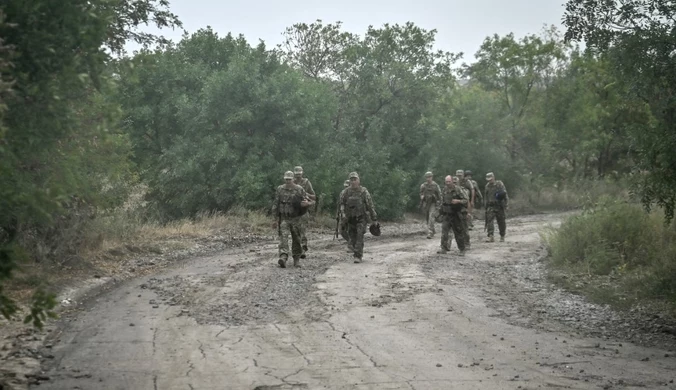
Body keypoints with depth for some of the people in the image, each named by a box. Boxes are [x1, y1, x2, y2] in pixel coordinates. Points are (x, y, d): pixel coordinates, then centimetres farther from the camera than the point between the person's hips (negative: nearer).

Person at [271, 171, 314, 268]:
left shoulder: (299, 190, 0)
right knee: (283, 238, -16)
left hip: (295, 219, 0)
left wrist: (307, 203, -20)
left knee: (296, 240, 7)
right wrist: (276, 219, 3)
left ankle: (296, 259, 21)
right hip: (283, 219, 0)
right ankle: (283, 258, -27)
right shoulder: (280, 189, 3)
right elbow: (275, 205, 7)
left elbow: (309, 201, 5)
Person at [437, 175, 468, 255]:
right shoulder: (444, 190, 6)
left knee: (458, 233, 3)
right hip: (446, 215, 4)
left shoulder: (458, 189, -11)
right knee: (444, 231, -8)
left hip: (456, 215, -4)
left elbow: (466, 200, -13)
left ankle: (462, 250, 15)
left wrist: (458, 201, -28)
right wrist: (440, 209, 18)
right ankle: (444, 248, -6)